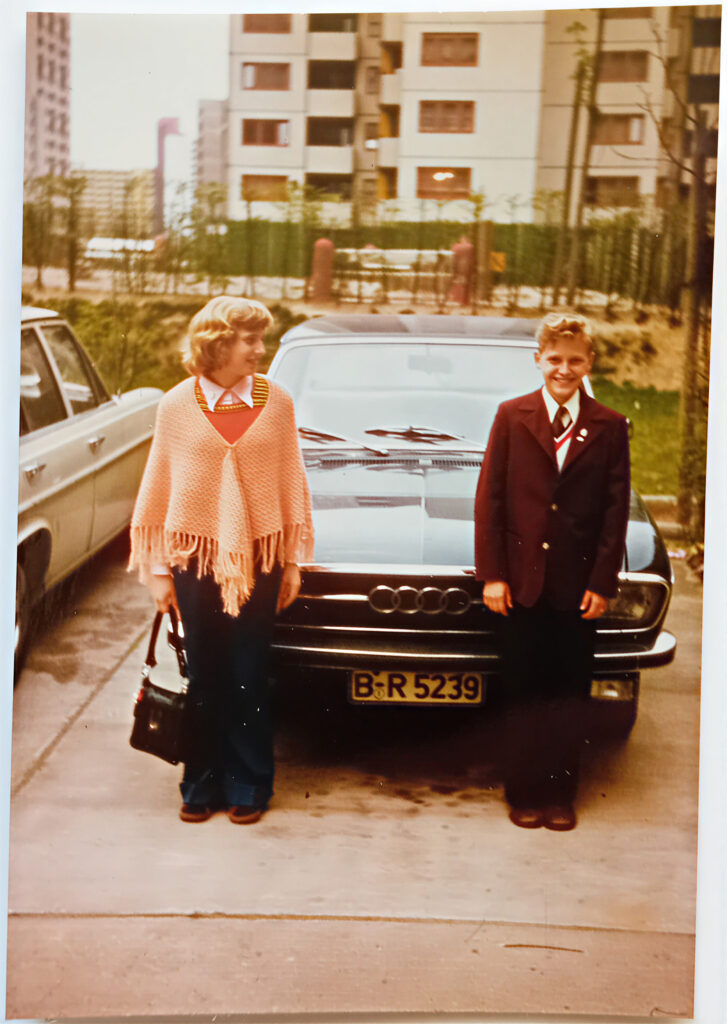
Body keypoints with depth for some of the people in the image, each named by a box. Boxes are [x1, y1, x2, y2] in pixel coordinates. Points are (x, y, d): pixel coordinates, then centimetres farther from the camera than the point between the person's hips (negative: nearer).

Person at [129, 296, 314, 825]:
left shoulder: (276, 402, 0)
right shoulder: (178, 405, -1)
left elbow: (292, 483, 5)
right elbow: (158, 488, 4)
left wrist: (293, 561, 5)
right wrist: (158, 569, 3)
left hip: (257, 558, 0)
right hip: (196, 556, 0)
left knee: (248, 680, 5)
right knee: (204, 677, 8)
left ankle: (248, 786, 17)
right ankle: (202, 784, 20)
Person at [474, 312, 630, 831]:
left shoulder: (610, 427, 3)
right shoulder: (512, 416, 2)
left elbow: (616, 512, 2)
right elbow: (488, 500, 0)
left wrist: (602, 583, -4)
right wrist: (492, 574, -6)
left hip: (579, 587, 1)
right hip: (522, 582, 0)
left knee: (569, 694, 7)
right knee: (524, 694, 6)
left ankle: (561, 795, 17)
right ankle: (525, 794, 16)